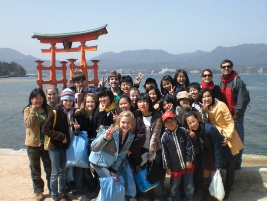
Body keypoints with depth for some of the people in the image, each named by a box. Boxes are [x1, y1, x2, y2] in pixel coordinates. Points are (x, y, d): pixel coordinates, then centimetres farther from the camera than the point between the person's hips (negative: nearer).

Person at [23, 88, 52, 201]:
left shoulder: (48, 109, 2)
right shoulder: (28, 110, -4)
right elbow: (28, 124, -21)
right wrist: (33, 110, -22)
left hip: (46, 143, 2)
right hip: (33, 144, -2)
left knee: (49, 167, 11)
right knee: (35, 169, 9)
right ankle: (38, 191, 23)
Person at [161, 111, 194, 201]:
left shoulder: (183, 131, -5)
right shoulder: (164, 137, -7)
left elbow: (189, 146, -1)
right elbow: (164, 153, -2)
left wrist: (189, 160, -3)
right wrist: (167, 167, 0)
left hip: (187, 164, 1)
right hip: (175, 167, -1)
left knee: (189, 186, 15)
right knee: (174, 187, 14)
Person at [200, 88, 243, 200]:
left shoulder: (221, 105, -11)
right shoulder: (205, 108, 5)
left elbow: (231, 122, -11)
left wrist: (228, 137, -23)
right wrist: (204, 110, -16)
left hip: (229, 140, -4)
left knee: (230, 168, 2)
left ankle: (226, 192, 17)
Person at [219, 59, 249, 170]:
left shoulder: (238, 81, -6)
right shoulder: (220, 83, 14)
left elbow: (243, 99, -11)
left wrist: (237, 113, -14)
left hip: (236, 116, -6)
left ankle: (237, 162, 8)